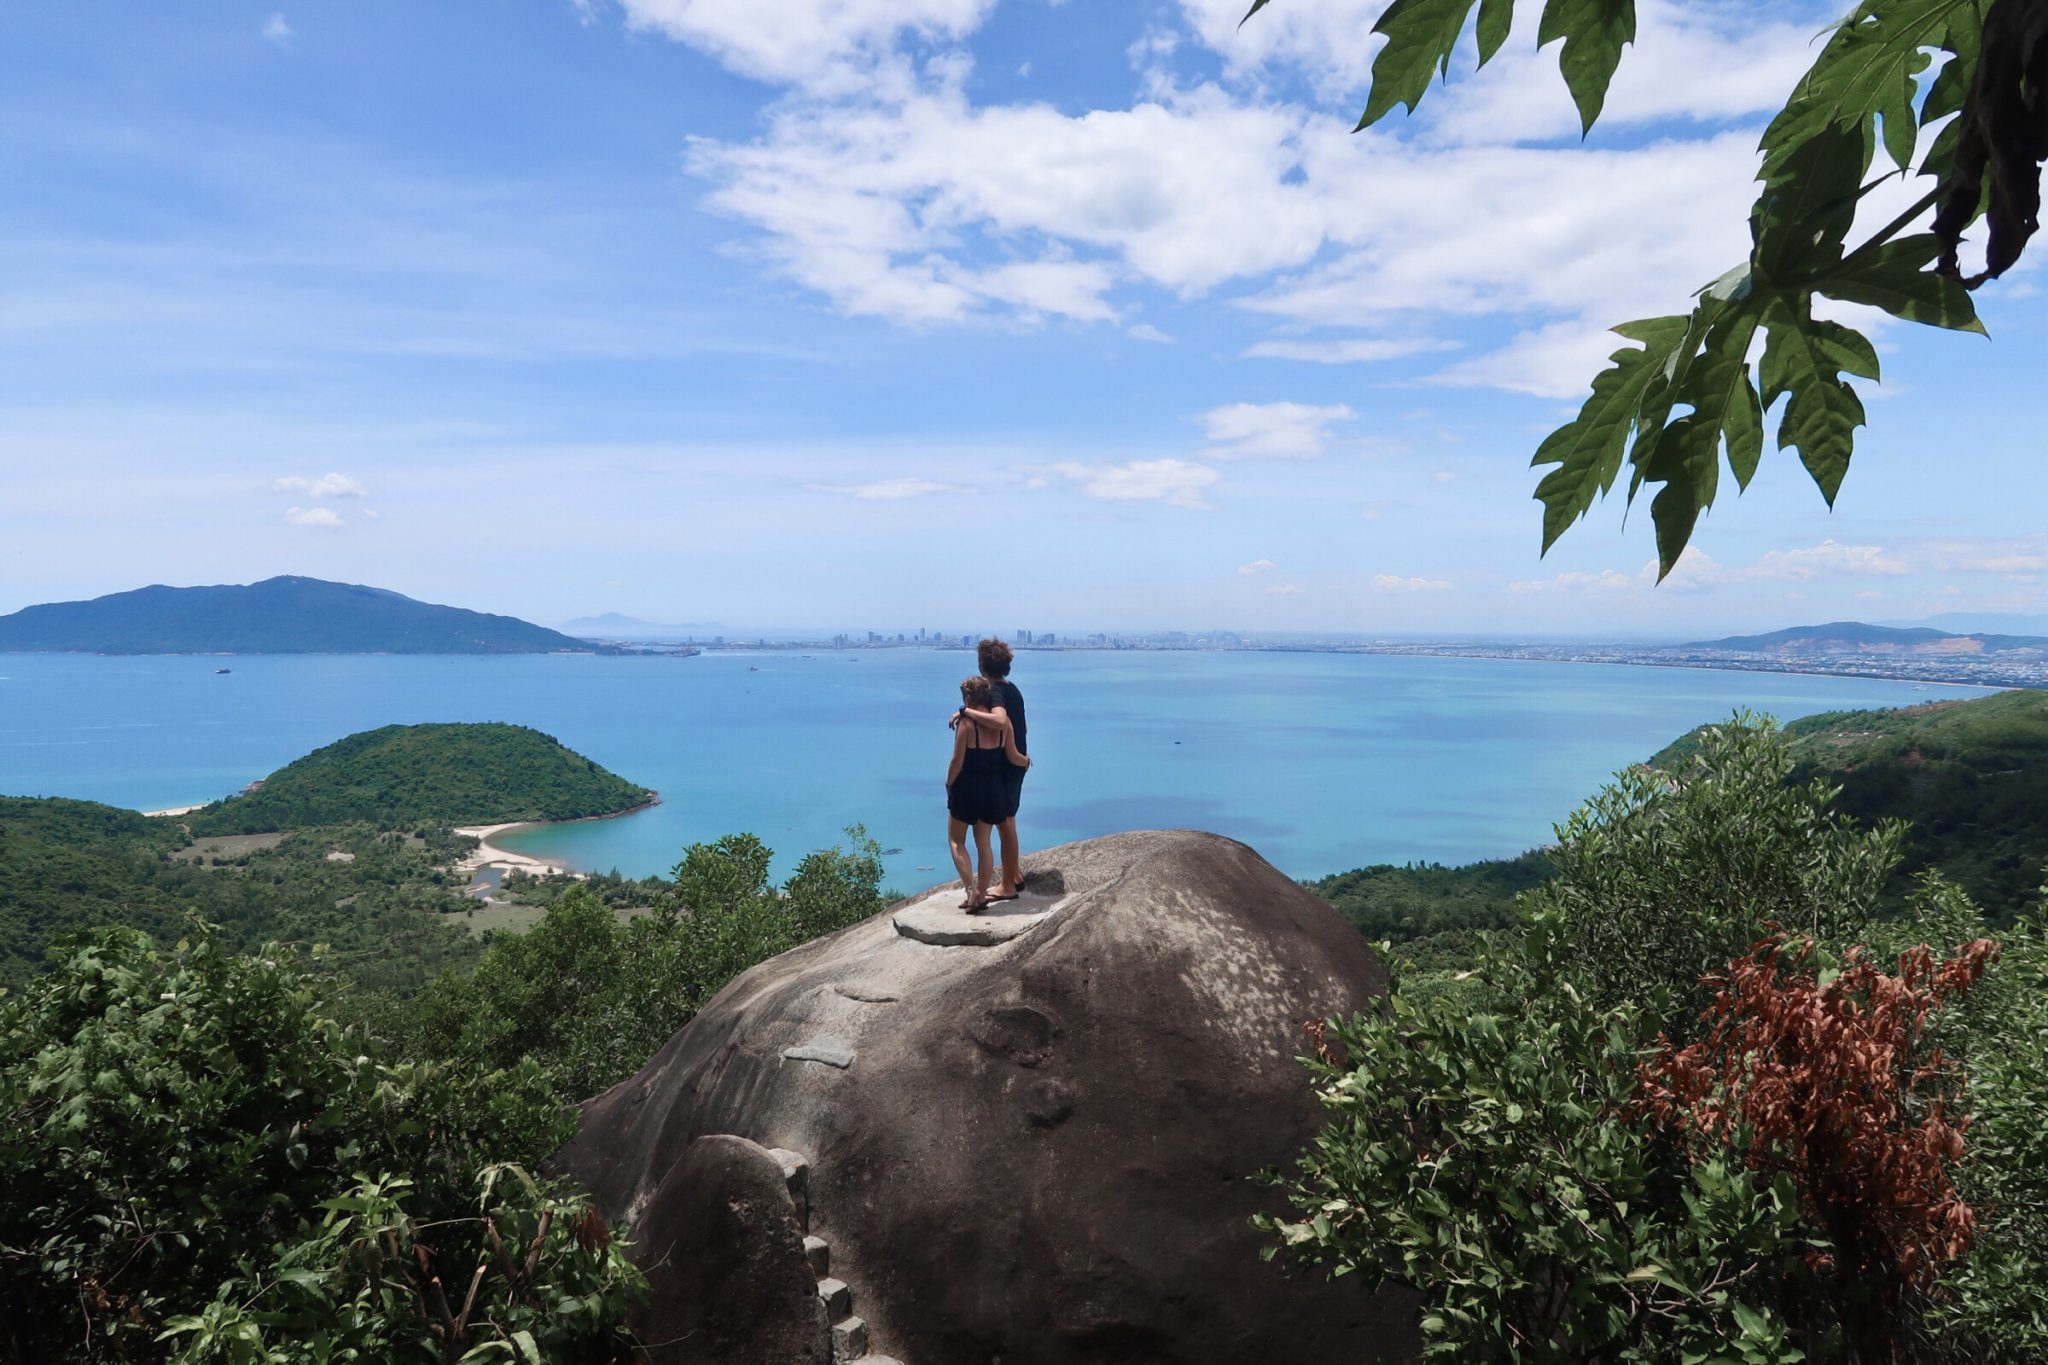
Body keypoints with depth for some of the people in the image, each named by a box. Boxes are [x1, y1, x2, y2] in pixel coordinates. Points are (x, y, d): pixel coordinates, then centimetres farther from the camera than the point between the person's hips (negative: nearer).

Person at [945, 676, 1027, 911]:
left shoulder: (965, 723, -16)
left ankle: (971, 890, -3)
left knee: (956, 840, 10)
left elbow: (957, 760, -15)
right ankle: (980, 895, 18)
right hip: (993, 789, 5)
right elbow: (1013, 757, 1)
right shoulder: (1004, 723, -2)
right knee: (983, 843, 15)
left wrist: (949, 785, 0)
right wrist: (1027, 762, 22)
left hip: (966, 788, -5)